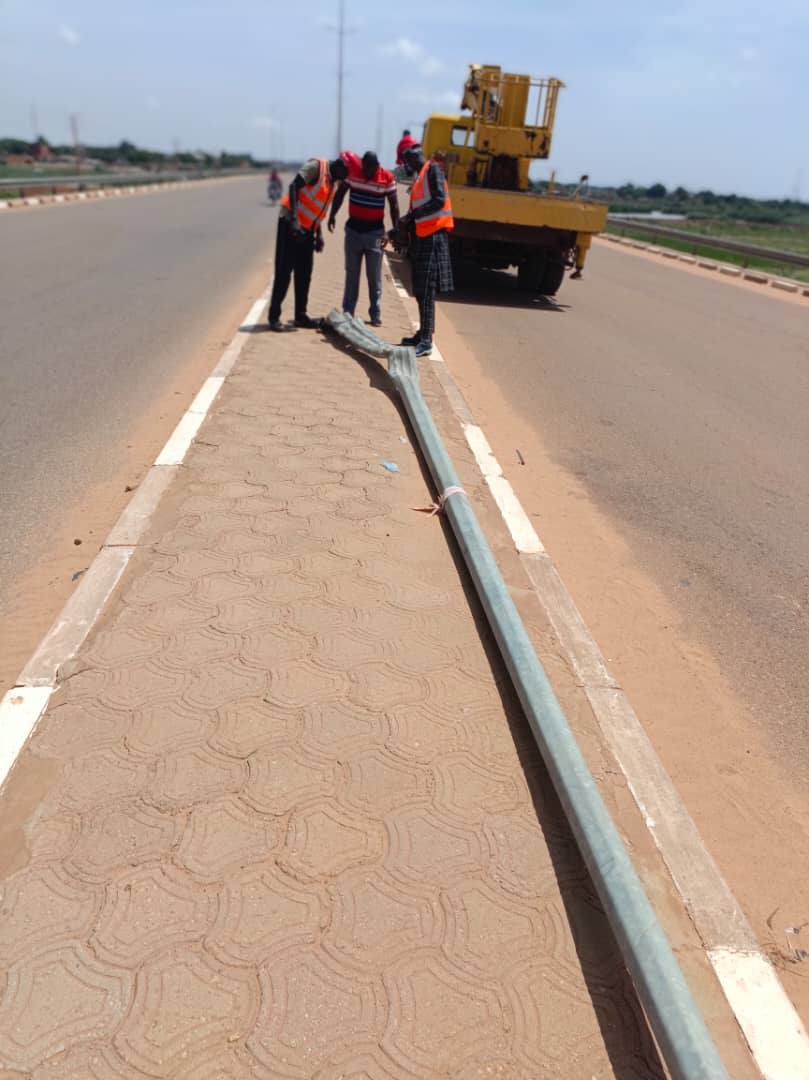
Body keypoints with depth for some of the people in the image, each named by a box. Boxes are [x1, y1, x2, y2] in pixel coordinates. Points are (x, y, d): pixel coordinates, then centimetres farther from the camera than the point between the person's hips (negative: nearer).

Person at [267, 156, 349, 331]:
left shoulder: (332, 182, 14)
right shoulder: (316, 166, -11)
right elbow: (294, 186, -19)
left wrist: (319, 234, 16)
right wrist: (294, 219, -28)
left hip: (307, 229, 8)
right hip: (291, 224, -8)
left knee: (304, 275, 9)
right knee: (283, 272, -6)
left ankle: (301, 316, 17)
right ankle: (274, 316, 0)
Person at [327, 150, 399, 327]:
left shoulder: (387, 178, -9)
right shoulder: (352, 170, -4)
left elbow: (394, 204, -2)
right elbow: (340, 193, 6)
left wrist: (396, 229, -7)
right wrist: (333, 215, -1)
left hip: (374, 231, -2)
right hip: (353, 229, 2)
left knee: (374, 276, 0)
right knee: (351, 273, 8)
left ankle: (376, 314, 6)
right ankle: (348, 311, 14)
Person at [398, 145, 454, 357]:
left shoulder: (433, 169, -6)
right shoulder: (419, 177, 21)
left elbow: (439, 200, -18)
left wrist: (413, 215, -18)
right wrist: (403, 226, 11)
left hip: (434, 235, -10)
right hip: (423, 236, 10)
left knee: (427, 289, -13)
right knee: (420, 289, 13)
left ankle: (426, 341, -14)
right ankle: (422, 334, 22)